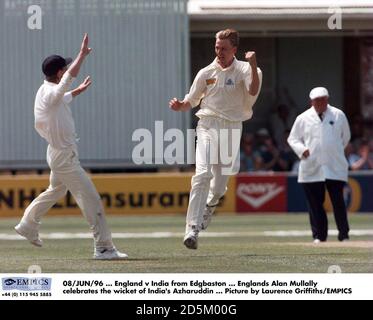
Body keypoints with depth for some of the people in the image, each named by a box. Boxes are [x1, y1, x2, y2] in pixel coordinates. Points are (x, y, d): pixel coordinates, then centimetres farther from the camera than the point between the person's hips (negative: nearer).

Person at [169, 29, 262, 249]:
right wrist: (179, 106, -9)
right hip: (208, 125, 0)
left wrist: (254, 67, -32)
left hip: (233, 127, 0)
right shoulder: (207, 73, 8)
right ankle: (192, 228, -25)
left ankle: (210, 205, 42)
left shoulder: (243, 70, 1)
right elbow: (191, 102, 13)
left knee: (223, 177, 6)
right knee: (203, 173, -19)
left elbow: (253, 91, -18)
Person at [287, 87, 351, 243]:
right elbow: (292, 138, 10)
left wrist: (337, 152, 10)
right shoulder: (303, 118, 5)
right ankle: (319, 235, 8)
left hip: (335, 167, -1)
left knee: (338, 201, -4)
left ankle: (344, 234, 4)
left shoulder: (338, 115, 6)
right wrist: (302, 149, -8)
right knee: (315, 202, 1)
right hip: (311, 168, 1)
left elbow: (346, 137, 18)